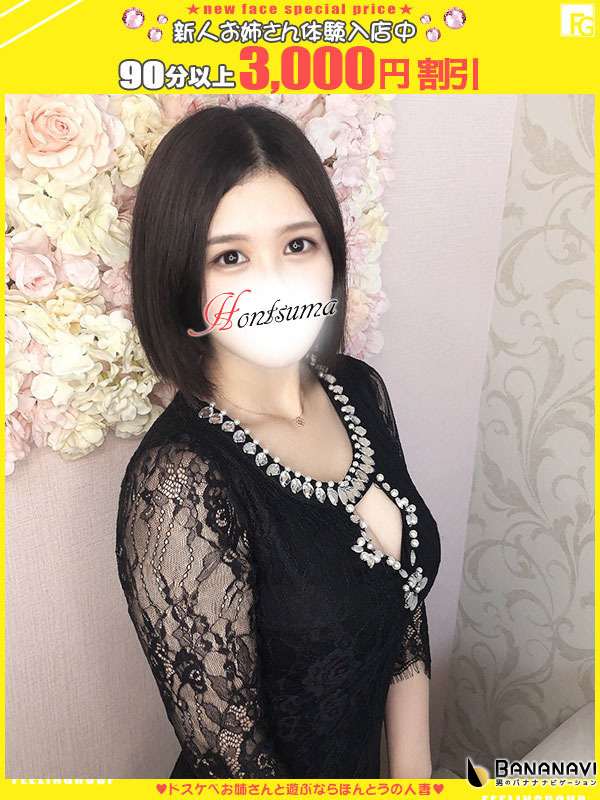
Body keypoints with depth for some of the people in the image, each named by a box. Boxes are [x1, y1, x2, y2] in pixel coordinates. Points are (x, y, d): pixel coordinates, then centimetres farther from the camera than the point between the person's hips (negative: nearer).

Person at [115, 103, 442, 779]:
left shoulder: (360, 389, -12)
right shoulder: (177, 486, -33)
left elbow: (404, 606, -3)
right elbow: (229, 754, -24)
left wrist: (414, 772, -4)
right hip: (273, 780, -5)